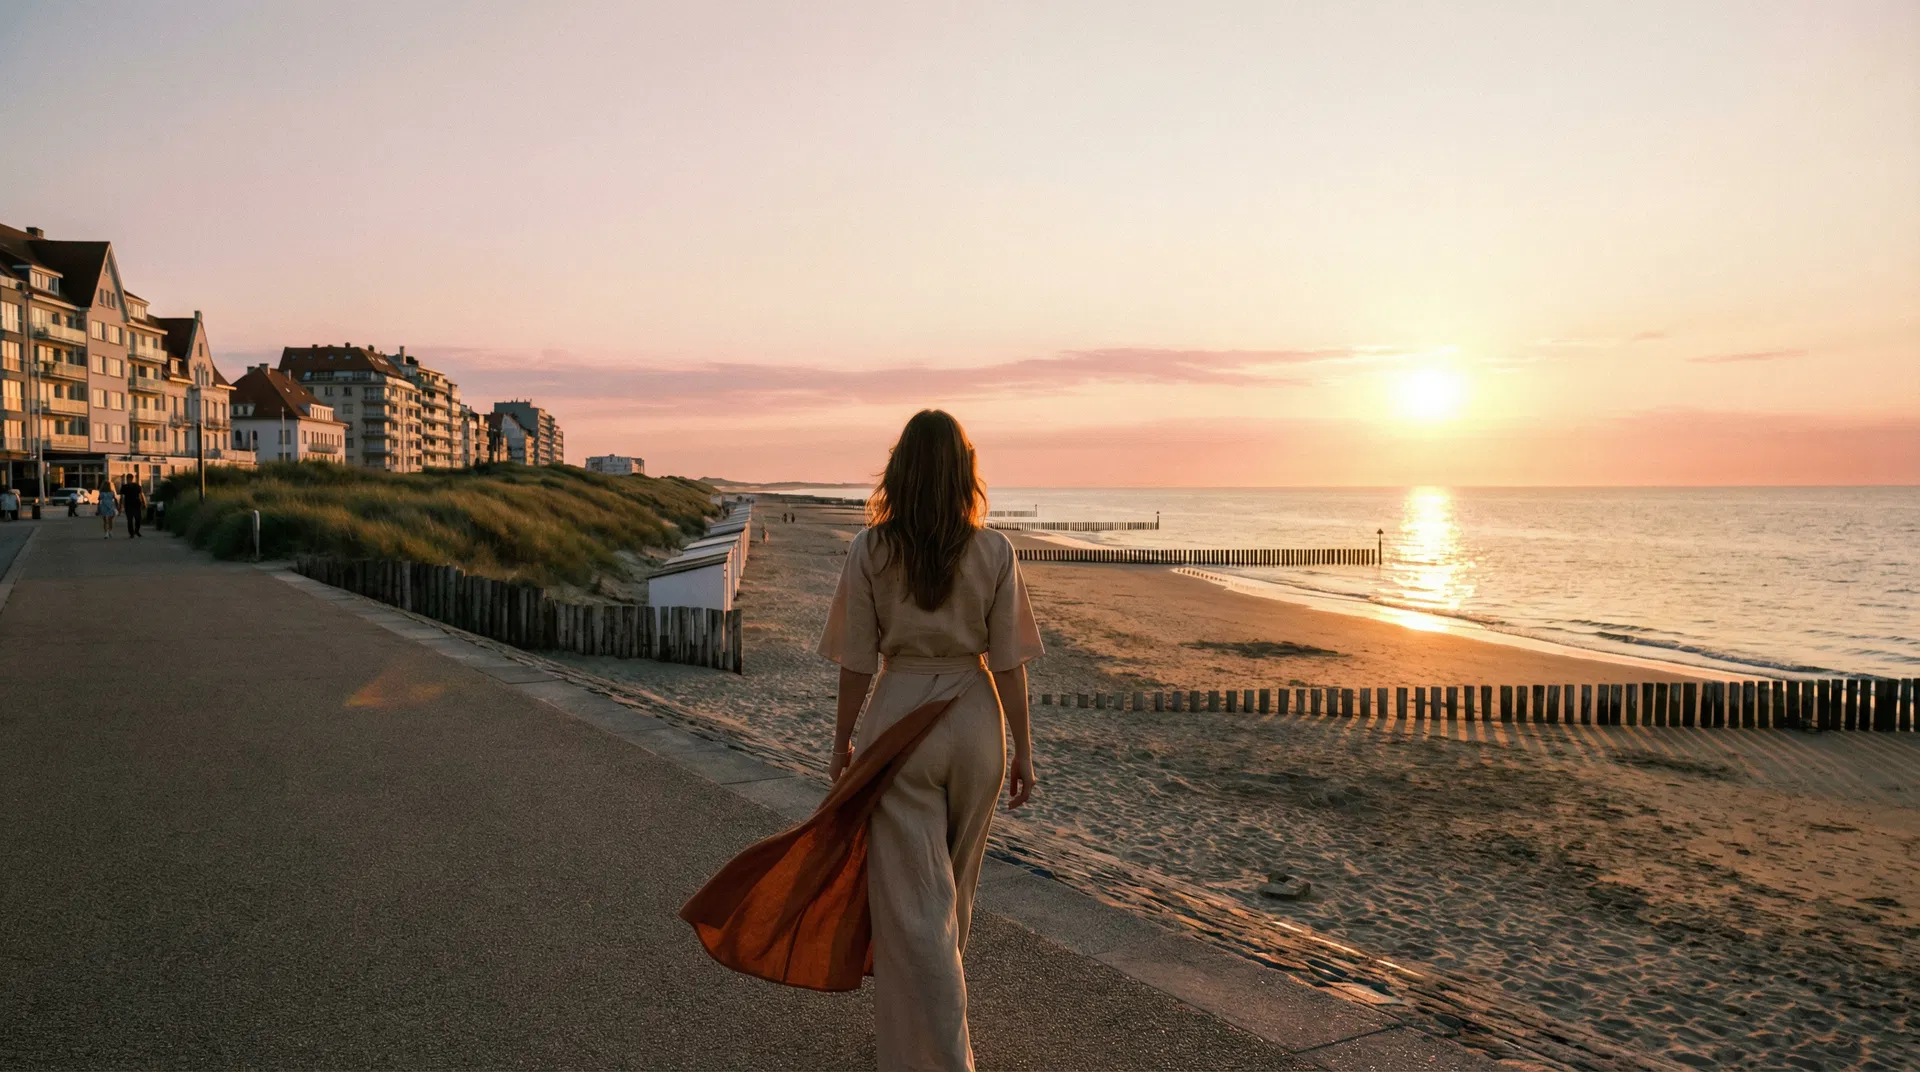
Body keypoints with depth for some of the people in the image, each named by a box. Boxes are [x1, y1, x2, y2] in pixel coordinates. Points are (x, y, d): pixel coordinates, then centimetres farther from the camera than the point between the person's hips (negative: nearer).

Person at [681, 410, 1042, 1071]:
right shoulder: (994, 552, -7)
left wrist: (842, 742, 7)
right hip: (975, 723, 3)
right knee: (953, 886, 22)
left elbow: (857, 662, -6)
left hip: (898, 724, -2)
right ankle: (927, 1011, 43)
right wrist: (1023, 750, 4)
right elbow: (1008, 663, -5)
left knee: (913, 899, 6)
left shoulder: (870, 551, -9)